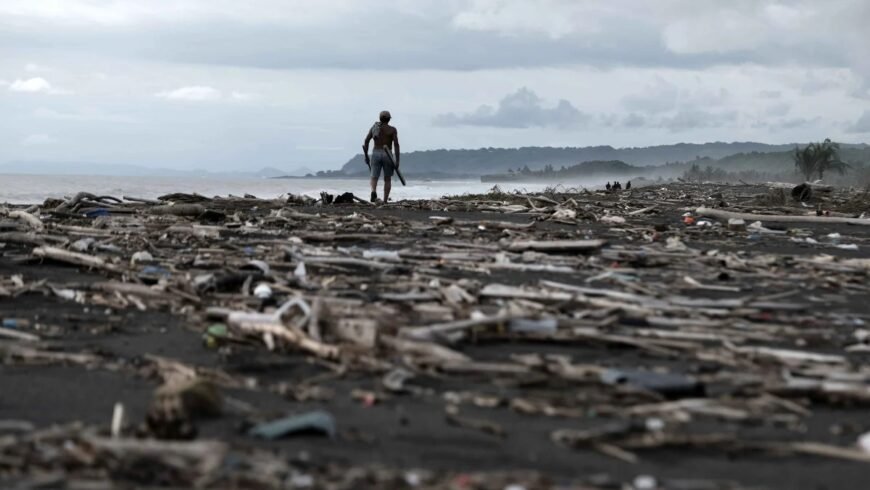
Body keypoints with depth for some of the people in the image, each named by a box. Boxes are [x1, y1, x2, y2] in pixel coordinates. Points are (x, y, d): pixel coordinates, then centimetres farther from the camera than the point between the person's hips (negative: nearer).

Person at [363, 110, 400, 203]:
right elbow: (396, 144, -9)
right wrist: (397, 160, -8)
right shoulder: (392, 129, 1)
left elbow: (366, 141, 3)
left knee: (374, 177, -1)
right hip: (387, 155, -1)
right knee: (387, 179, 12)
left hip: (375, 154, 1)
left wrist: (366, 156, 10)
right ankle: (385, 200, 7)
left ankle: (373, 191, -33)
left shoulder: (374, 127, 9)